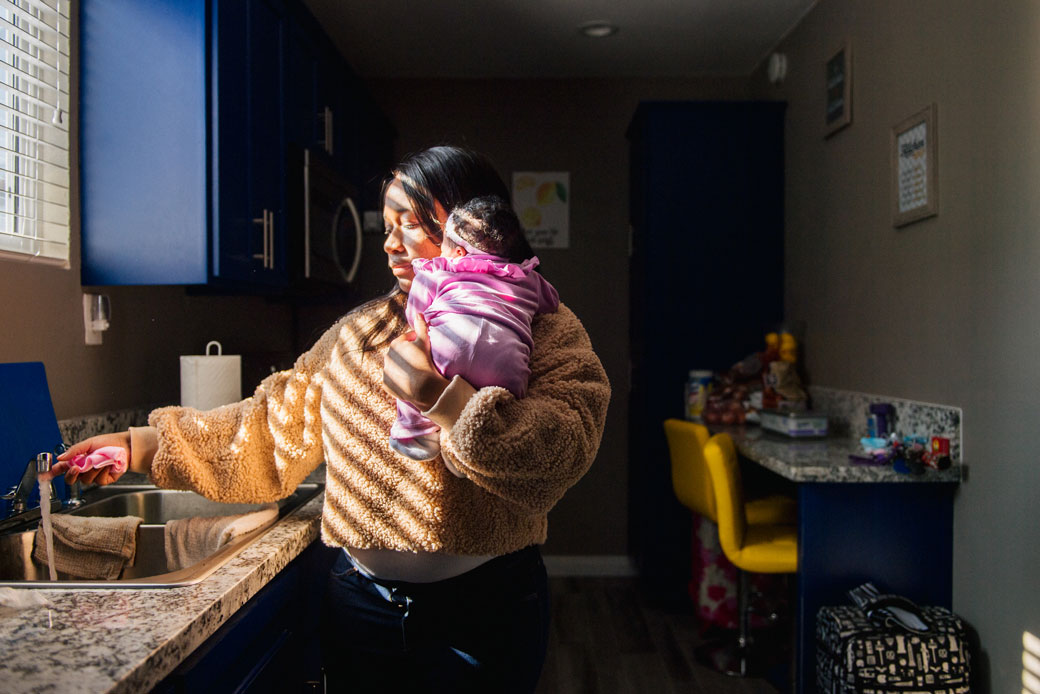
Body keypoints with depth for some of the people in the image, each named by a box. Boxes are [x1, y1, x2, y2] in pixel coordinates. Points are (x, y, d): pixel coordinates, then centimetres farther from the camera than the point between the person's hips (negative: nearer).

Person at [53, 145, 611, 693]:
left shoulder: (543, 328, -8)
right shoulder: (358, 331, 6)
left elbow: (562, 452, -23)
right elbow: (275, 427, 9)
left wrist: (442, 397, -30)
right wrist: (141, 444, 6)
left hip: (482, 610, -3)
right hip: (360, 603, 4)